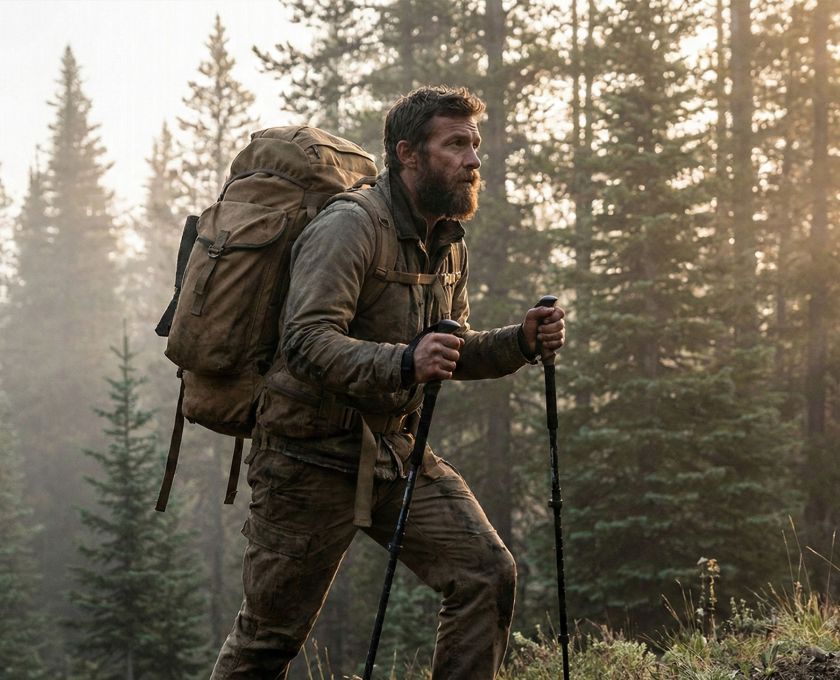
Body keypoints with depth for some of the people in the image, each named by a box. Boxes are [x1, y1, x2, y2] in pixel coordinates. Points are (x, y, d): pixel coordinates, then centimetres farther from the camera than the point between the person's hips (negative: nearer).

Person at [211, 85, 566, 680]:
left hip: (395, 450, 7)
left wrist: (520, 342, 0)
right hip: (313, 454, -7)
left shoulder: (449, 242, 9)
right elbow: (307, 341, -28)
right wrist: (402, 363, -42)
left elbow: (450, 352, 19)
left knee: (488, 574, -9)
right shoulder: (349, 228, -17)